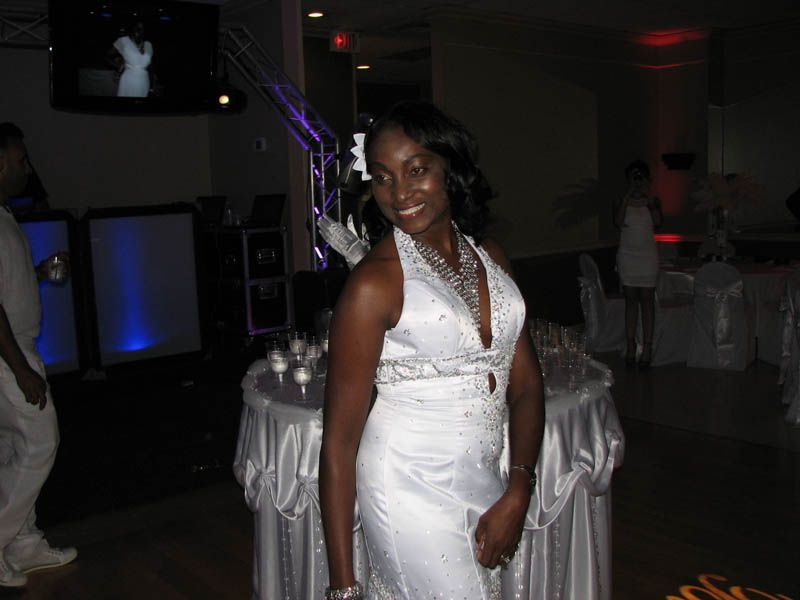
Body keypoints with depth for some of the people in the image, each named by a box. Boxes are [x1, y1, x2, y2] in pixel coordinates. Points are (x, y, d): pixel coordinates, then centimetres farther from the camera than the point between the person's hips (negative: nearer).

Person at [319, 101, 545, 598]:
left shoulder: (489, 256, 4)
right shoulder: (374, 282, -15)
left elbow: (525, 385, 7)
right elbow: (339, 441, -13)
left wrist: (518, 493, -5)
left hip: (485, 486, 6)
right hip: (411, 492, -6)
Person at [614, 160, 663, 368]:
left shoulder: (652, 201, 3)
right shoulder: (623, 201, 4)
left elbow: (658, 222, -15)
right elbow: (618, 221, -14)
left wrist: (648, 195, -14)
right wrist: (628, 196, -15)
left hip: (647, 255, -1)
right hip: (627, 255, 1)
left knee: (647, 301, -2)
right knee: (630, 300, 5)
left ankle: (647, 347, 0)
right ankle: (630, 346, 9)